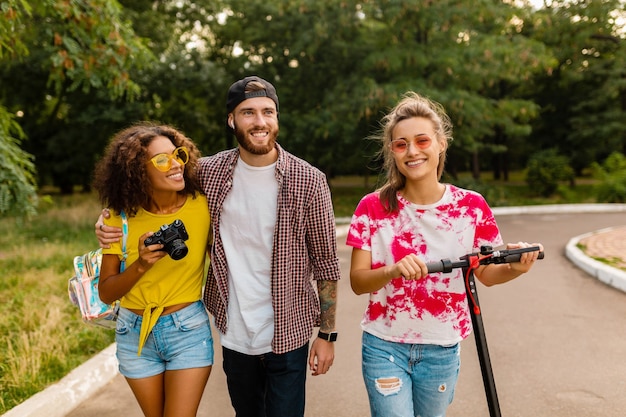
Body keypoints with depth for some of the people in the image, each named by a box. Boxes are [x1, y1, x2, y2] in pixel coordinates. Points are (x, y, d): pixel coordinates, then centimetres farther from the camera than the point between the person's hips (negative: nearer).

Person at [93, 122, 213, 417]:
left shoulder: (203, 205, -13)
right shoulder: (121, 218, -10)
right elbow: (105, 293, -6)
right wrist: (140, 265, -23)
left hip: (189, 330, -2)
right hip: (135, 333, 2)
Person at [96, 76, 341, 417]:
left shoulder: (309, 181, -12)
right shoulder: (209, 172, -5)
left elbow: (325, 262, -6)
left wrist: (327, 334, -5)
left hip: (288, 337, -3)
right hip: (234, 336, 3)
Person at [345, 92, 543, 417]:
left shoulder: (471, 206, -7)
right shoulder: (373, 207, -10)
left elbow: (486, 273, 2)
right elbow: (357, 281, -9)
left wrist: (515, 267, -20)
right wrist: (394, 270, -29)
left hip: (441, 351, 2)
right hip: (384, 347, -1)